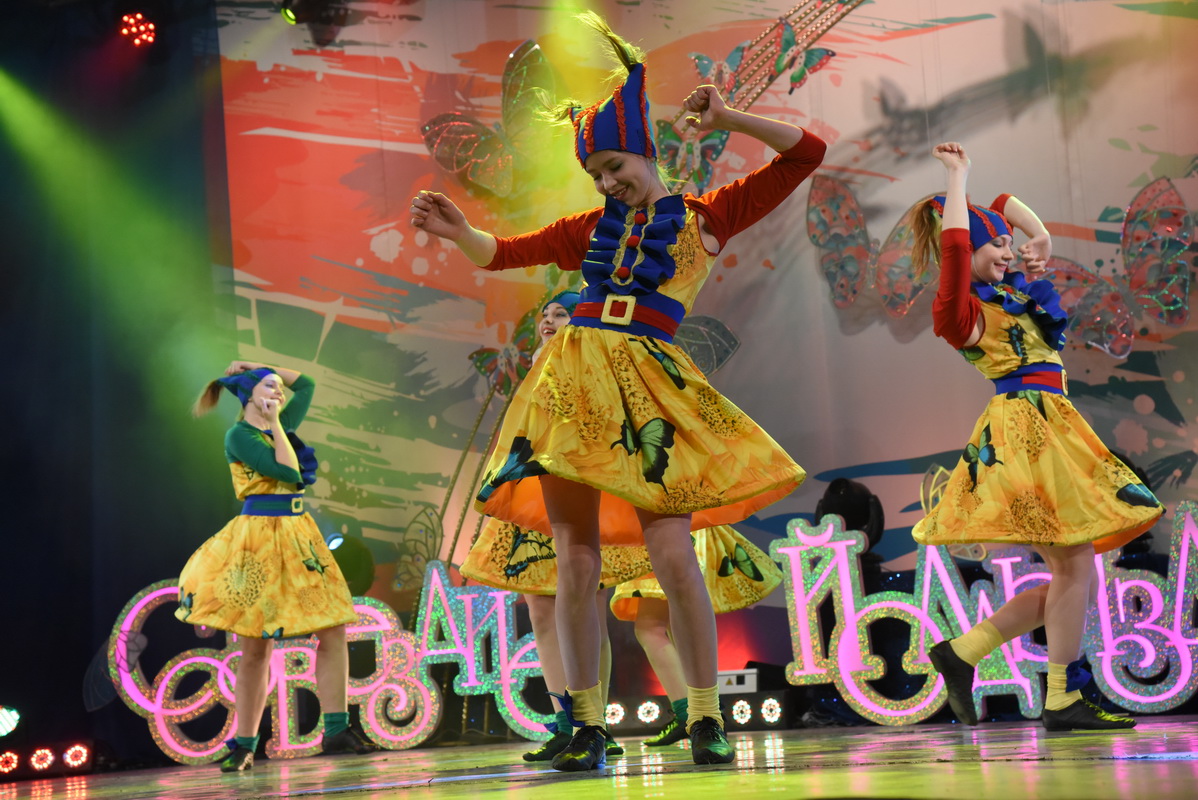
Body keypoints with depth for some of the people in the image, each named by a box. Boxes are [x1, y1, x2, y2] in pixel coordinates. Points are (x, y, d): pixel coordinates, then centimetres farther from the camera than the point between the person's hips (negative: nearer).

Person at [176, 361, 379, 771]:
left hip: (300, 538, 7)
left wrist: (255, 365, 23)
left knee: (334, 632, -2)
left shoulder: (280, 428, 16)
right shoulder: (239, 435, -5)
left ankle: (337, 730, 1)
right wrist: (275, 424, -7)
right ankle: (243, 746, 7)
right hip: (260, 541, -7)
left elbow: (306, 384, 30)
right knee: (256, 648, -3)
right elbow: (288, 472, -16)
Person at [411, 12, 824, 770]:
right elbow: (507, 252, 18)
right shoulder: (592, 228, 20)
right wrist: (459, 232, -1)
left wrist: (728, 119, 1)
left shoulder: (706, 216, 11)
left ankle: (706, 717, 4)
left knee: (673, 556, -11)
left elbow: (806, 152, 10)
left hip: (646, 389, -3)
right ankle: (587, 728, 10)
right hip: (570, 384, 4)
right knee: (576, 564, 1)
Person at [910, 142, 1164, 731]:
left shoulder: (1005, 287, 18)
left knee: (1072, 574, 9)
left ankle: (961, 651, 10)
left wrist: (1040, 237, 9)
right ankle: (1063, 702, 2)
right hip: (1027, 425, -10)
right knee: (1075, 566, -8)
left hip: (1046, 429, 10)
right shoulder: (961, 309, -8)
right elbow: (954, 247, -26)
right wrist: (957, 176, -16)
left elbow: (1003, 205, 29)